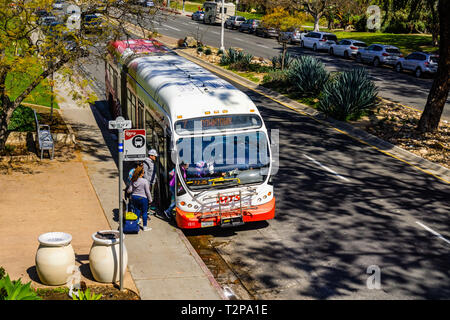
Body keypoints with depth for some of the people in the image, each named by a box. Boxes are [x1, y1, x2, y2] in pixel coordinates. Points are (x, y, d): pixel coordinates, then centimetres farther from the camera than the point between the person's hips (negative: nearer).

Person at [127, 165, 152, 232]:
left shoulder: (133, 181, -3)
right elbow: (147, 192, -13)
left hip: (134, 197, 5)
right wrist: (150, 199, -2)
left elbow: (130, 190, 1)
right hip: (143, 198, -5)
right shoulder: (145, 181, -17)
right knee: (144, 212, 8)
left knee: (137, 211, 18)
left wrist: (127, 191, 24)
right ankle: (144, 227, 13)